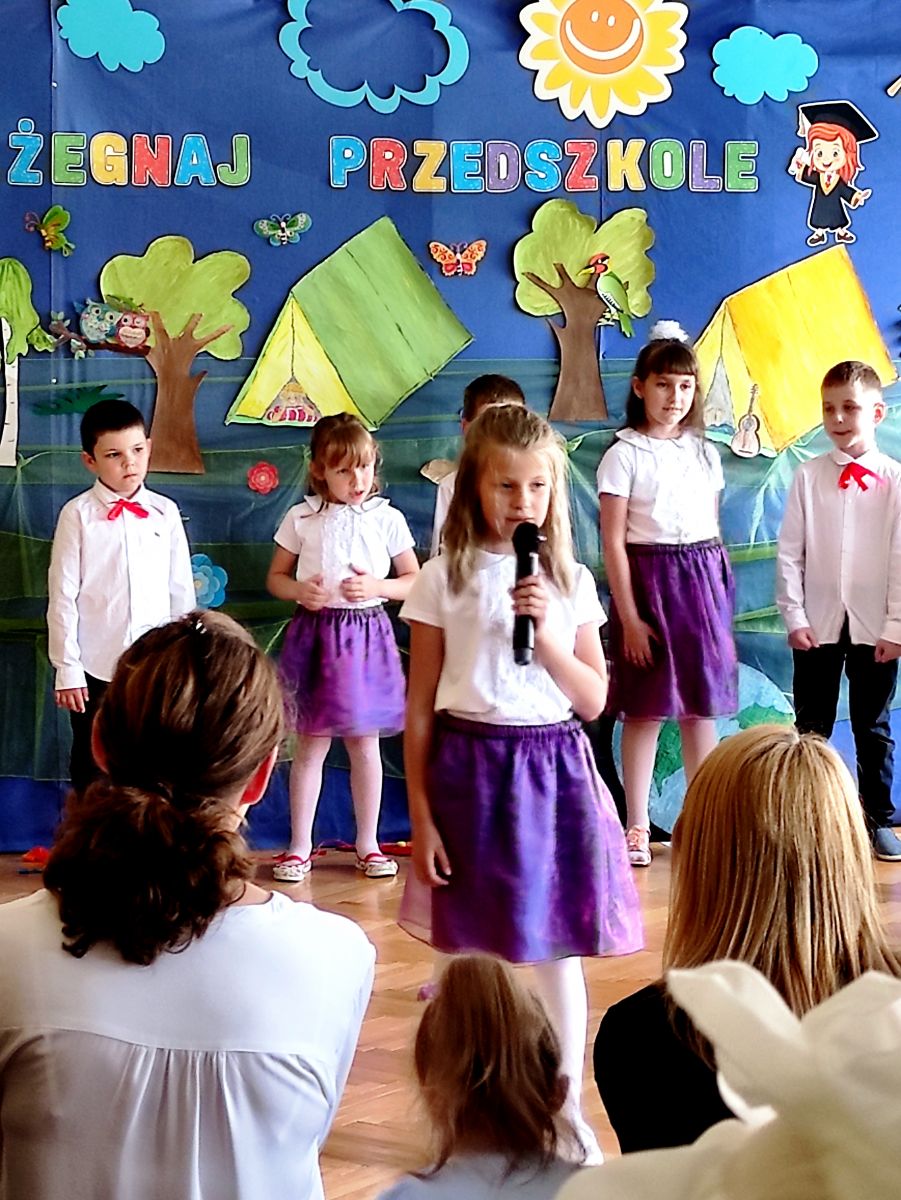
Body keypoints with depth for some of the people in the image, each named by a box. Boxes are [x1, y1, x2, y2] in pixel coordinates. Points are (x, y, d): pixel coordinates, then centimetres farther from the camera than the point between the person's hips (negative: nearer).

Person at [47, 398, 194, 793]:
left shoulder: (165, 513, 1)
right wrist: (67, 668, -6)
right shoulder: (78, 515, -6)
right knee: (93, 772, 11)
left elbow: (182, 591, 7)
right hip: (96, 668, -2)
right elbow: (63, 596, -5)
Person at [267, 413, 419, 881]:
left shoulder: (387, 519, 0)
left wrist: (376, 587, -12)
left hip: (367, 635, 0)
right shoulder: (301, 518, 0)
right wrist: (299, 590, -14)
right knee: (311, 744, 4)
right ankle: (300, 846, 13)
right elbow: (276, 577, 8)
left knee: (364, 743, 8)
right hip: (316, 633, 0)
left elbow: (413, 580, 6)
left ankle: (367, 843, 20)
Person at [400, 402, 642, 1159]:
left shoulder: (571, 582, 5)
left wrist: (545, 631, -12)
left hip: (555, 771, 2)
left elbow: (594, 701, 2)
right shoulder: (445, 579, -3)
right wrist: (420, 815, -6)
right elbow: (420, 710, -2)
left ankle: (568, 1108, 24)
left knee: (558, 949, 9)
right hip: (470, 770, -2)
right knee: (467, 951, 6)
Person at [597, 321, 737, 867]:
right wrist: (628, 616, -12)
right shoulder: (625, 454, -5)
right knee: (645, 710, 0)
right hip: (648, 578, -4)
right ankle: (637, 827, 8)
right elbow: (613, 540, -8)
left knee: (702, 705, 7)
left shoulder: (705, 452, 9)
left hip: (704, 578, 4)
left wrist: (719, 594, 9)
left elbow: (712, 528, 14)